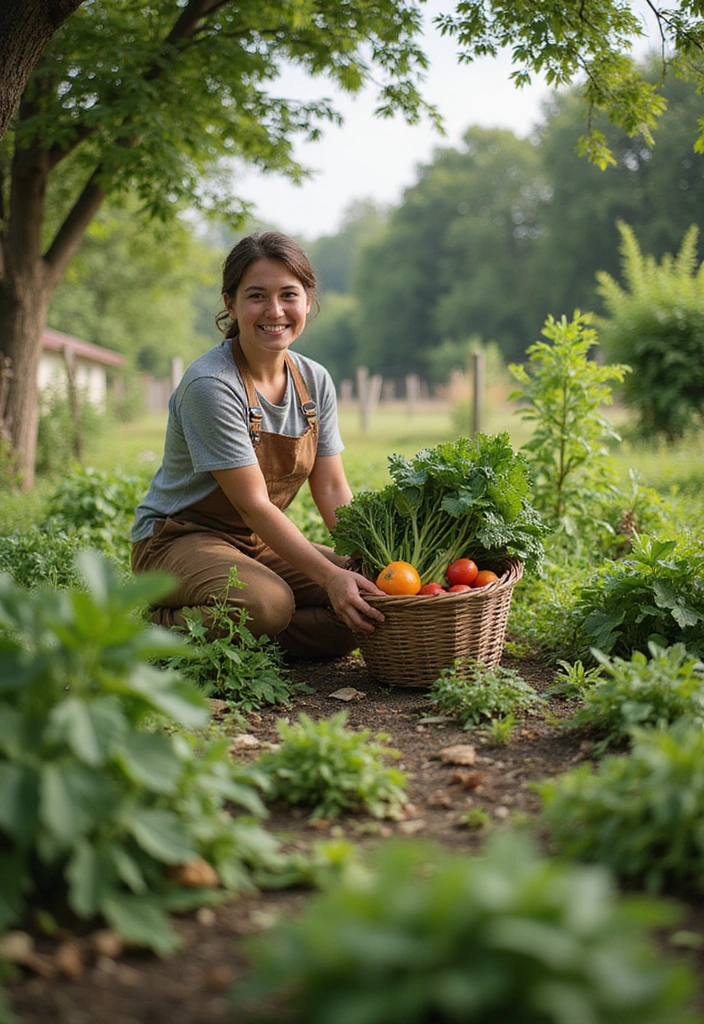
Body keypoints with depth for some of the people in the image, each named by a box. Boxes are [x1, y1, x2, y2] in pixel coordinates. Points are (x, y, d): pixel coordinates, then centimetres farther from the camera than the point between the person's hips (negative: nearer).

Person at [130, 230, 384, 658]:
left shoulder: (315, 382, 1)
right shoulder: (210, 385, -21)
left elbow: (333, 490, 3)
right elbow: (254, 504, -23)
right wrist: (330, 576, -30)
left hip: (262, 543, 7)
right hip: (180, 539, -7)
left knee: (368, 597, -12)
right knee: (267, 602, -36)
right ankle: (166, 628, -9)